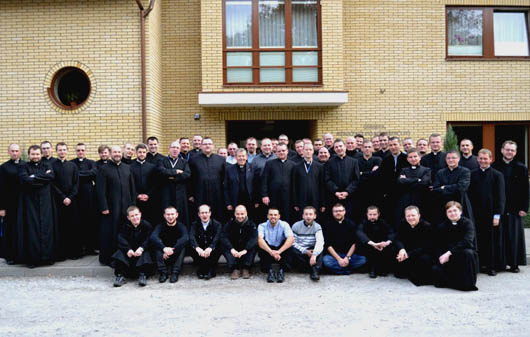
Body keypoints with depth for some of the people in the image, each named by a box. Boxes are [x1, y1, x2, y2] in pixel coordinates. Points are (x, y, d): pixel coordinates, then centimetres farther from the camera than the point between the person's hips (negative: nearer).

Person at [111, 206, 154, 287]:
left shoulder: (147, 225, 0)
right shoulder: (125, 226, 8)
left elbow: (148, 239, -13)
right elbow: (121, 239, -9)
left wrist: (141, 248, -33)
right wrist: (128, 249, -30)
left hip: (142, 249, -2)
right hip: (129, 249, 3)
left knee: (145, 255, -34)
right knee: (119, 253, -24)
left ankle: (143, 275, -28)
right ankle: (120, 276, -26)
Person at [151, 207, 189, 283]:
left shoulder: (181, 226, -5)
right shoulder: (161, 226, -2)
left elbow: (186, 238, -27)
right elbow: (153, 237, -24)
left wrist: (172, 250, -37)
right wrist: (164, 248, -40)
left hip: (176, 255, -1)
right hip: (163, 255, 1)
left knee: (182, 245, -27)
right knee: (157, 244, -23)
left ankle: (175, 273, -30)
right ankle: (163, 272, -27)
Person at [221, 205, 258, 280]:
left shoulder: (251, 224, -5)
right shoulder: (229, 224, -3)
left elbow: (254, 238, -21)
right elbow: (224, 237, -16)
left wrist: (245, 250, -36)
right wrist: (231, 249, -33)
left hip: (247, 249, -1)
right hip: (233, 250, 1)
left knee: (254, 246, -30)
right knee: (224, 247, -27)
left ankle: (246, 269, -24)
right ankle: (235, 269, -30)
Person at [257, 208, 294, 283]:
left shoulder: (284, 225, -6)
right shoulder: (262, 226, -5)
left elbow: (291, 239, -25)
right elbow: (260, 239, -25)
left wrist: (279, 251, -38)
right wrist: (271, 252, -42)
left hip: (281, 254, 0)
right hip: (268, 254, 0)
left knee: (287, 243, -26)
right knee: (262, 244, -27)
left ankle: (282, 270, -26)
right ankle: (270, 270, -27)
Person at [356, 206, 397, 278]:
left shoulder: (383, 223, 2)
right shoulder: (364, 223, -7)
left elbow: (392, 233, -13)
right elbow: (360, 233, -29)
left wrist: (387, 242, -37)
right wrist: (373, 244, -45)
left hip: (382, 247, 2)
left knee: (392, 248, -27)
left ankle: (383, 269, -6)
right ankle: (373, 269, -15)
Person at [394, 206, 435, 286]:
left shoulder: (427, 226, -17)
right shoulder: (403, 224, -1)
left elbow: (426, 247, -23)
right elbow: (398, 239, -6)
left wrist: (409, 254, -32)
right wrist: (401, 249, -31)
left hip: (424, 253, -3)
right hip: (407, 251, 4)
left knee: (425, 259, -36)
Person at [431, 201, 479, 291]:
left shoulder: (467, 223, -6)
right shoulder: (441, 227, 5)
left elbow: (467, 241, -23)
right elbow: (438, 246, 2)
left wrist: (450, 252, -30)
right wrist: (442, 257, -20)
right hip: (449, 260, 2)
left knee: (467, 252, -36)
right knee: (435, 269, -24)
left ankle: (469, 284, -21)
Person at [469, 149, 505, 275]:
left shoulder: (497, 175, -1)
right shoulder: (473, 174, 6)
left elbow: (501, 197, -4)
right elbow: (470, 195, 7)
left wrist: (497, 215, -10)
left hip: (492, 213, -2)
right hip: (477, 213, 2)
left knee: (493, 240, 4)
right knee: (480, 240, 5)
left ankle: (493, 266, 14)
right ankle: (482, 264, 16)